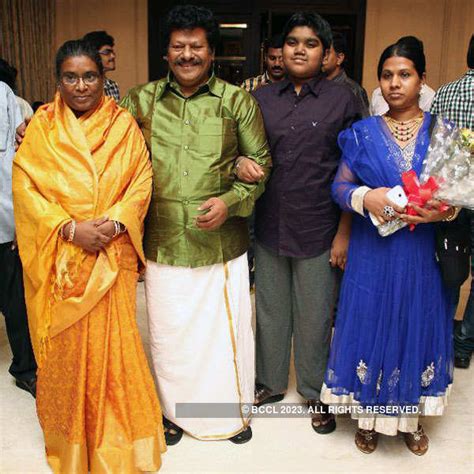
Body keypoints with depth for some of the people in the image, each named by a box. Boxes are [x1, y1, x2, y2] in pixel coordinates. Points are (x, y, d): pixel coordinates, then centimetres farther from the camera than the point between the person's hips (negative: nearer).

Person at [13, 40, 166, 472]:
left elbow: (142, 181, -1)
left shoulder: (124, 125, 3)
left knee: (114, 340, 4)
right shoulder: (40, 126, 3)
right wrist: (69, 228, -16)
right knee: (65, 345, 9)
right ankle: (68, 428, 30)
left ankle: (116, 431, 24)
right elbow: (24, 186, -3)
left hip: (112, 255, 0)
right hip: (58, 255, 0)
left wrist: (112, 223, -16)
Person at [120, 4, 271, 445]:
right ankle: (174, 411, 38)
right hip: (163, 243, 2)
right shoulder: (140, 101, 4)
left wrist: (231, 201, -12)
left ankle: (231, 412, 35)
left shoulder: (238, 101, 0)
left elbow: (260, 161, 3)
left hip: (221, 242, -1)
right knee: (169, 331, 14)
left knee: (224, 328, 10)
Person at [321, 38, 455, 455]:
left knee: (417, 329, 12)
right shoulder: (363, 133, 1)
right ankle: (369, 415, 30)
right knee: (372, 327, 8)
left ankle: (411, 417, 34)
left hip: (422, 257, 1)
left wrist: (443, 211, -18)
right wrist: (365, 197, -21)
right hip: (373, 253, -1)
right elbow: (340, 186, -1)